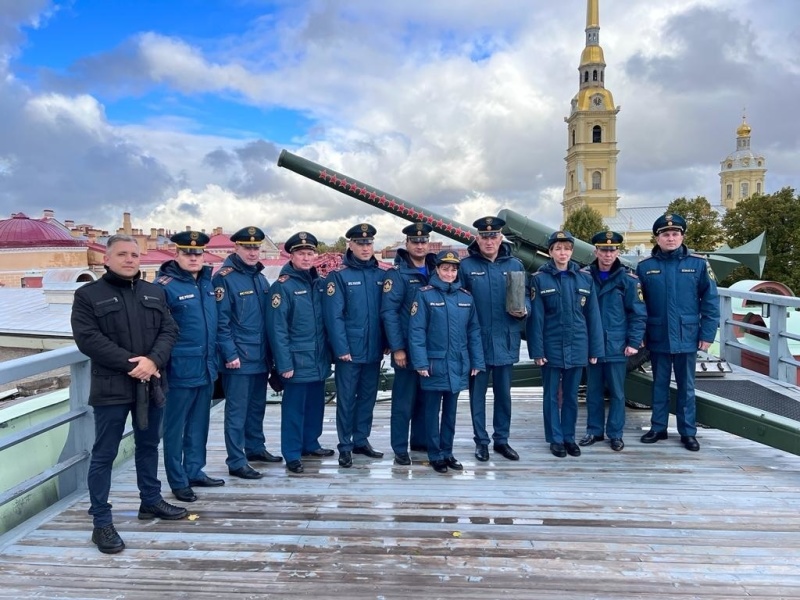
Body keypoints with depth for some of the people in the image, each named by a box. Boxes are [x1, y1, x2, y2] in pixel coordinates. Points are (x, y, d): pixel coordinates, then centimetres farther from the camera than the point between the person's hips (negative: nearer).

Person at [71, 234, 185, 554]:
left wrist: (153, 360, -15)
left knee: (148, 446, 18)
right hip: (111, 387, -5)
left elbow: (169, 330, 4)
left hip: (150, 384, 5)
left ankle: (151, 501, 35)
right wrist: (130, 363, -19)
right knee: (104, 455, 2)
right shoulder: (88, 295, -4)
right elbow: (88, 339, -13)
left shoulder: (154, 293, 10)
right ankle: (102, 522, 11)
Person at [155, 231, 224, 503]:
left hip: (206, 368, 7)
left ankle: (194, 471, 31)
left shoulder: (207, 282, 9)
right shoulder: (165, 285, -12)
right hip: (180, 370, -7)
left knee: (199, 425, 17)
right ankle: (178, 481, 18)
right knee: (175, 427, 7)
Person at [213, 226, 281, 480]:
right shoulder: (224, 278, -10)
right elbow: (220, 321, -15)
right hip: (238, 358, -7)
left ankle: (256, 448, 34)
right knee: (237, 410, 0)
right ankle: (236, 462, 8)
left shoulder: (260, 278, 13)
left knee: (257, 406, 18)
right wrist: (230, 354, -18)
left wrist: (270, 352, 14)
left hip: (260, 357, 7)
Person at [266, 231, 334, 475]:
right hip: (297, 361, -6)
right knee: (294, 407, 3)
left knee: (315, 404, 17)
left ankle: (310, 443, 34)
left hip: (319, 360, 7)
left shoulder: (319, 284, 8)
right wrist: (284, 364, -17)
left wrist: (329, 353, 10)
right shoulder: (282, 286, -12)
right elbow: (277, 328, -15)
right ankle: (292, 454, 14)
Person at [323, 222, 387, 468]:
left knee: (368, 397, 14)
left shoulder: (380, 275, 7)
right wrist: (341, 349, -16)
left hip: (374, 350, 5)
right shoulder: (339, 275, -7)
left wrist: (385, 344, 4)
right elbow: (333, 316, -12)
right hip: (349, 351, -5)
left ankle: (361, 441, 27)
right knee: (346, 399, 5)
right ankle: (345, 447, 16)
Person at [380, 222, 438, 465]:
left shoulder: (436, 270, 10)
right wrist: (397, 348, -17)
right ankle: (400, 449, 11)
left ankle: (420, 440, 29)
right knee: (403, 400, 1)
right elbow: (388, 311, -13)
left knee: (426, 398, 15)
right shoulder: (397, 273, -8)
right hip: (407, 350, -5)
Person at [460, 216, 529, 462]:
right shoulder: (466, 266, -2)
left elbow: (525, 297, 11)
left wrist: (523, 310, -11)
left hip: (505, 340, 2)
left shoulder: (515, 265, 5)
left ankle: (502, 439, 26)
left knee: (504, 392, 12)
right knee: (477, 392, 8)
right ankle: (481, 441, 20)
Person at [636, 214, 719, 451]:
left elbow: (711, 301, -2)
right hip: (658, 338, 1)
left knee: (686, 387, 10)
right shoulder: (645, 266, -1)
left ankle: (688, 432, 21)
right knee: (659, 385, 13)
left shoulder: (698, 264, -3)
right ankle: (658, 428, 25)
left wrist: (707, 334, -5)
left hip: (687, 338, -1)